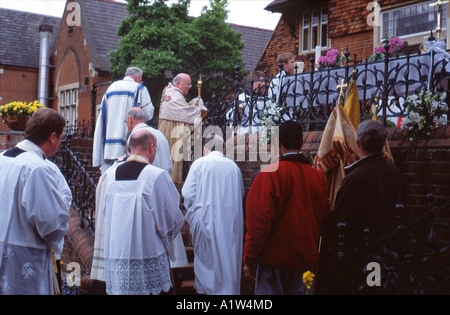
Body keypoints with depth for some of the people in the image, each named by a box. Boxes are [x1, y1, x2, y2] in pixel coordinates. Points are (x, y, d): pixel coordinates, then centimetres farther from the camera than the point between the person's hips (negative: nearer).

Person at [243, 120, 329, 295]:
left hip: (274, 257, -4)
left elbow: (258, 221, -15)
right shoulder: (318, 176, 2)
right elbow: (324, 217, 9)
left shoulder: (269, 174, -12)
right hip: (306, 259, 5)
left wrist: (249, 260, -8)